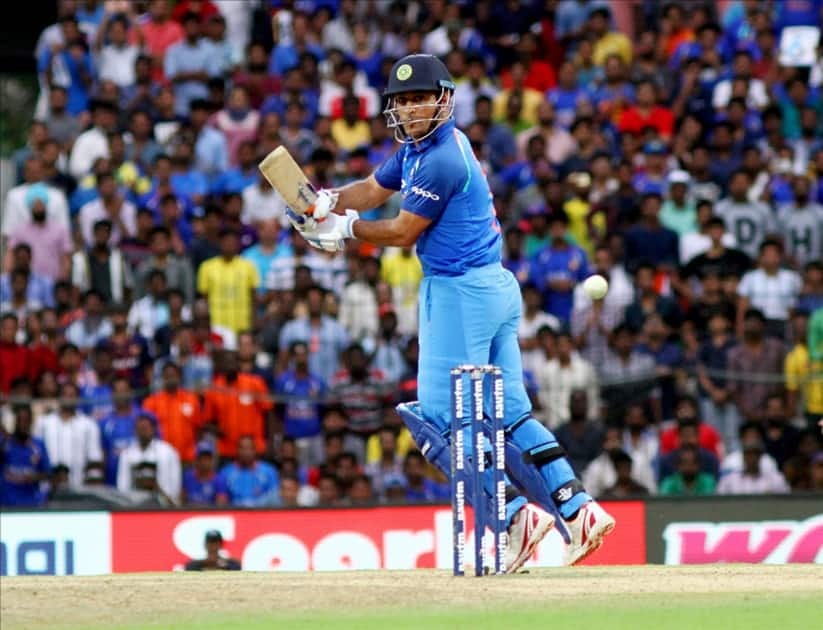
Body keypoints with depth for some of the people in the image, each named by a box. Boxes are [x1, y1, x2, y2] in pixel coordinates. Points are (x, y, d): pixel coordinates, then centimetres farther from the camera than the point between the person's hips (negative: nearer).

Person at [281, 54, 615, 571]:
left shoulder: (441, 160, -18)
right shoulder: (421, 146, 13)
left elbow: (403, 232, -12)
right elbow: (374, 189, 19)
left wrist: (345, 229, 0)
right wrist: (329, 202, 0)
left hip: (460, 293, -10)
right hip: (497, 288, 10)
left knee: (437, 420, -6)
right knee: (509, 413, 9)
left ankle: (514, 515, -14)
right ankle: (578, 509, 2)